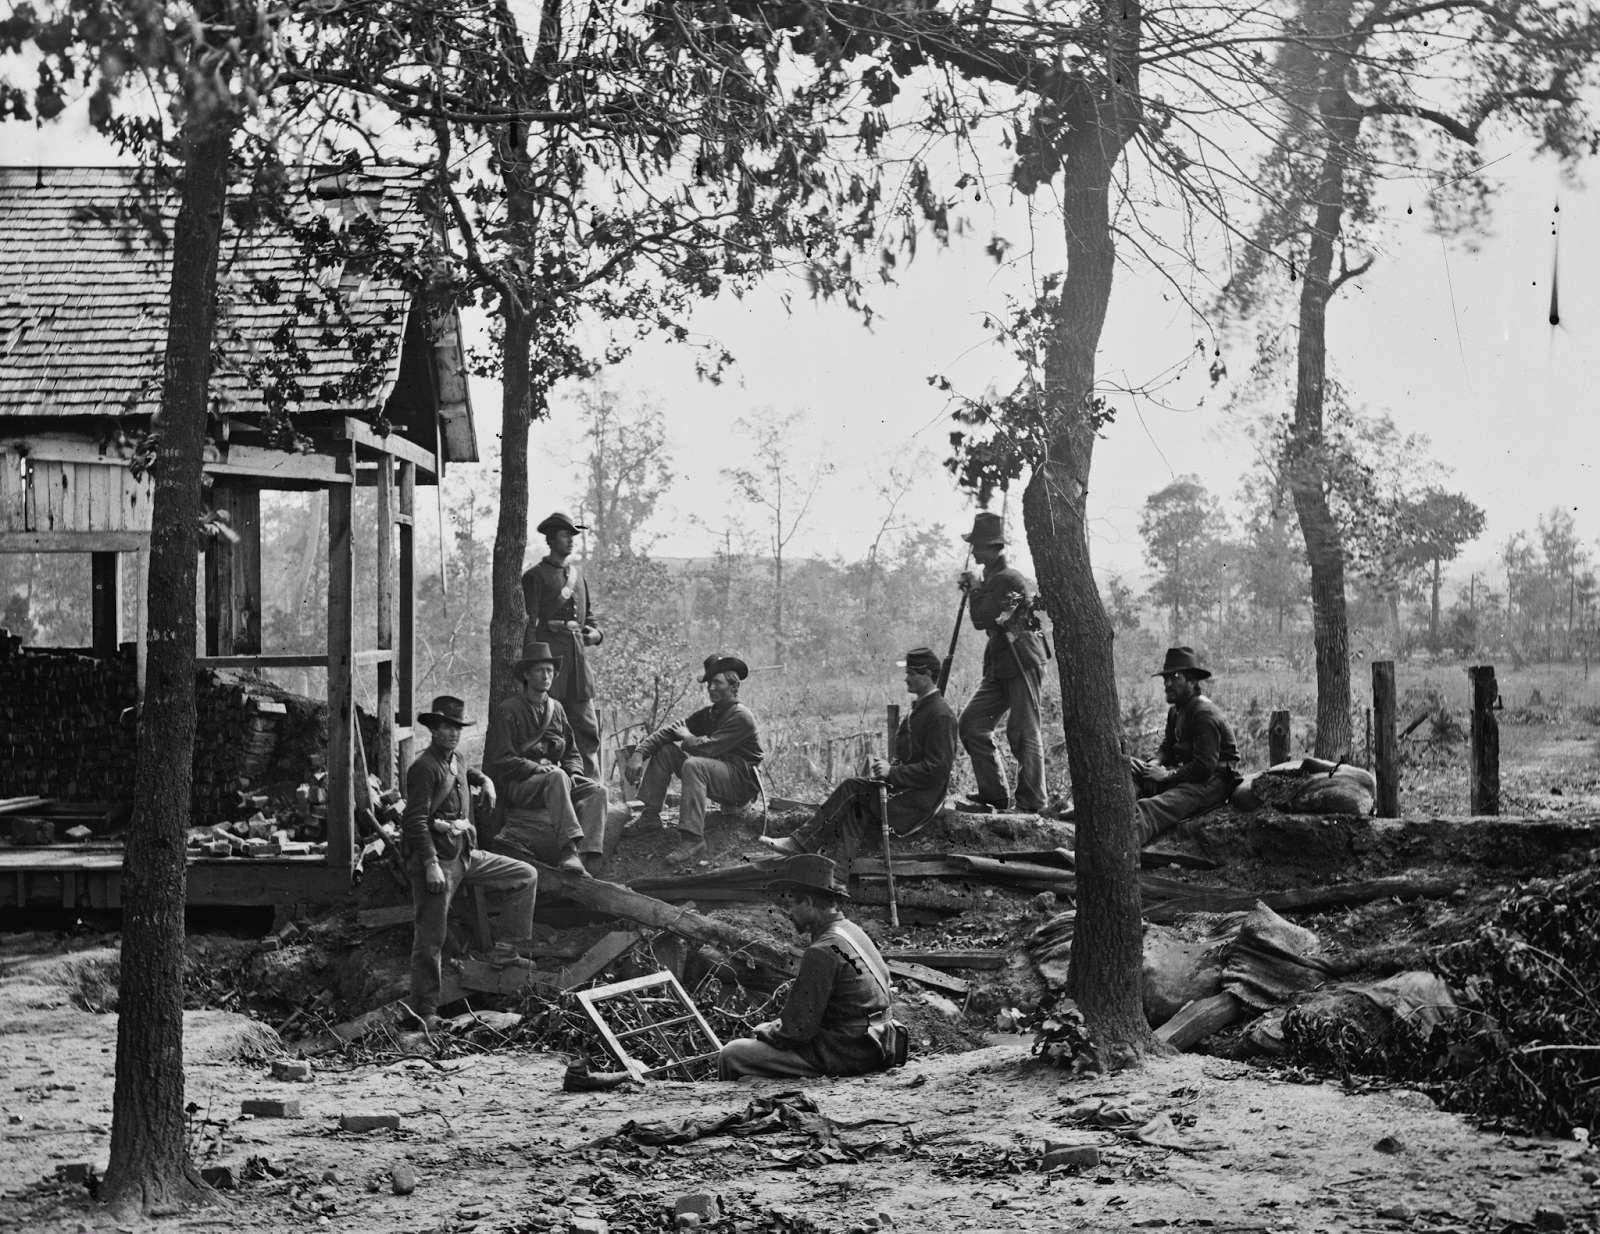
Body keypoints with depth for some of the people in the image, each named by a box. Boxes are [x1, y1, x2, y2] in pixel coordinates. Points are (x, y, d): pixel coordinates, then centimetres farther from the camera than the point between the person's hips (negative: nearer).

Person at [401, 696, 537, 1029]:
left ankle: (506, 950, 9)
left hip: (465, 856, 9)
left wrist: (483, 779, 25)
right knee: (430, 939, -5)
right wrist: (431, 865, -24)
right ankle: (425, 1012, 2)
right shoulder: (424, 768, -12)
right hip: (436, 859, -9)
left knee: (525, 876, 8)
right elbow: (415, 821, -19)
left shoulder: (456, 761, 15)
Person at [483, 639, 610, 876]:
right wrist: (539, 769, -18)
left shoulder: (556, 709, 17)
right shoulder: (509, 710, -3)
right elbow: (503, 761, -8)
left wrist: (574, 775, -2)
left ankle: (588, 856, -37)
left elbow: (572, 754, 19)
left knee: (597, 790, -20)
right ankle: (569, 849, -47)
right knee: (557, 777, -36)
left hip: (555, 782, 6)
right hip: (518, 785, -6)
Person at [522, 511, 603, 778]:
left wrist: (595, 633, 5)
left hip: (577, 655, 6)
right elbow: (529, 624, -6)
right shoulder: (536, 576, 0)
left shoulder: (578, 575, 20)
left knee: (588, 730, 4)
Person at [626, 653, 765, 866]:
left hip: (742, 784, -9)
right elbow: (670, 731, 5)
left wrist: (687, 738, -5)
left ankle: (694, 840, -40)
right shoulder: (708, 714, 11)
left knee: (694, 765, -35)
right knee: (665, 751, 5)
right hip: (716, 773, 9)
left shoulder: (741, 717, -16)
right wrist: (640, 753, -8)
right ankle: (650, 815, 2)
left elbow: (708, 747, -25)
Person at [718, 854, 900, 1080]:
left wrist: (764, 1030, 1)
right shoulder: (854, 932, 9)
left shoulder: (822, 953, -21)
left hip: (843, 1057, -10)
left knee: (731, 1055, -6)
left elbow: (797, 1030, -18)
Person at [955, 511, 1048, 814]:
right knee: (971, 723, 5)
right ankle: (994, 797, 10)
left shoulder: (1008, 579, -15)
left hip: (1023, 665, -10)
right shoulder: (992, 578, 15)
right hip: (1000, 667, 10)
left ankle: (1031, 805, -2)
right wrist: (974, 589, 10)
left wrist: (974, 589, -4)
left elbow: (982, 619, -20)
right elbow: (988, 620, 23)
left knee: (1023, 733, -7)